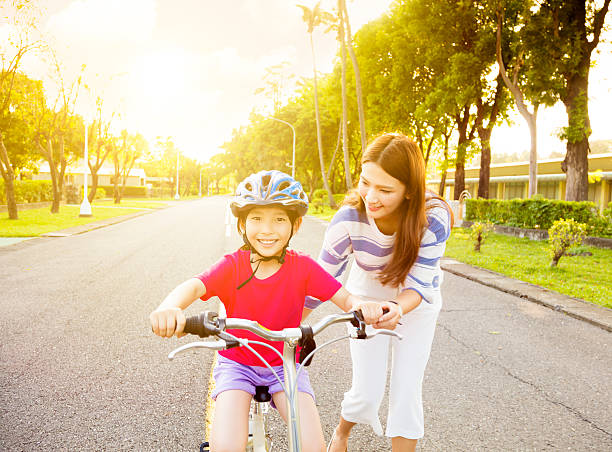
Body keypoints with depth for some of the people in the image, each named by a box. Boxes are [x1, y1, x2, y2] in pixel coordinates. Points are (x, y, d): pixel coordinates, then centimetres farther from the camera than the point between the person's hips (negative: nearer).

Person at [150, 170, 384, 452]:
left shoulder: (303, 267, -11)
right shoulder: (232, 265, -14)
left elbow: (344, 297, -16)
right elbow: (193, 286, -30)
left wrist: (361, 305, -41)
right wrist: (169, 308, -54)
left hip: (284, 365, 1)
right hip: (236, 363, 0)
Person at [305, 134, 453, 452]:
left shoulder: (434, 217, -31)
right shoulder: (349, 219, -30)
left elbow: (420, 283, -26)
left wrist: (398, 308, -48)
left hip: (415, 306, 1)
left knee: (406, 392, 0)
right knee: (368, 392, 2)